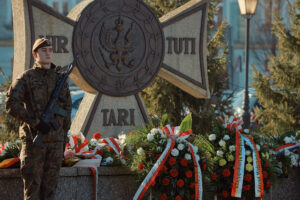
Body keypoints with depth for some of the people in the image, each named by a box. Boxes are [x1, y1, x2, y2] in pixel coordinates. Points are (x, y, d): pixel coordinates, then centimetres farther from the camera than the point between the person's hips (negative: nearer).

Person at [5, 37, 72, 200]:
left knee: (50, 184, 5)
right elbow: (11, 104, -12)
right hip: (34, 139, -4)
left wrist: (64, 136, 10)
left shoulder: (60, 78, 11)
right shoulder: (26, 78, -3)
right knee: (33, 182, -3)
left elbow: (67, 107, 17)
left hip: (55, 139, 4)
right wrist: (36, 123, -17)